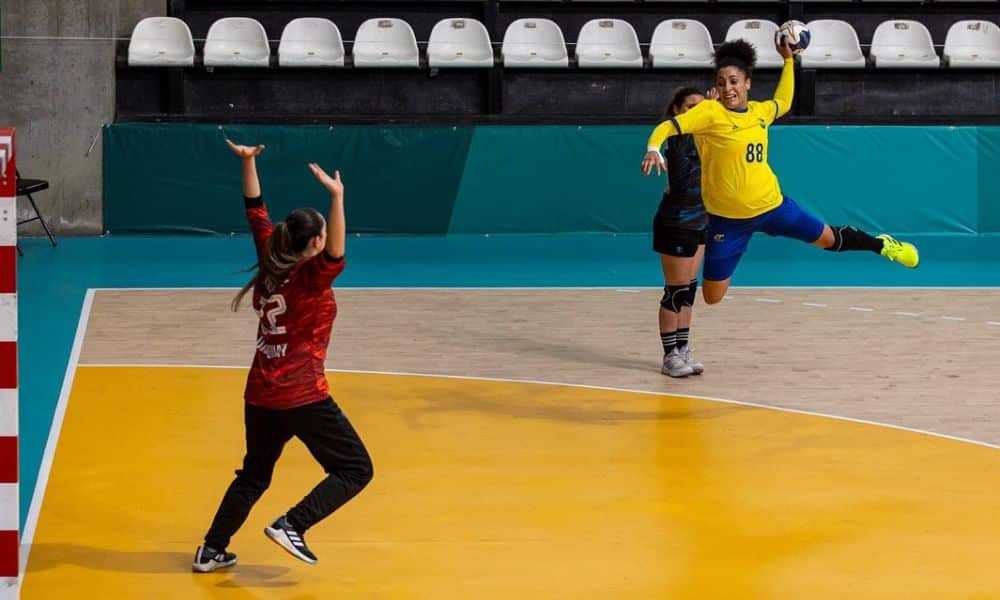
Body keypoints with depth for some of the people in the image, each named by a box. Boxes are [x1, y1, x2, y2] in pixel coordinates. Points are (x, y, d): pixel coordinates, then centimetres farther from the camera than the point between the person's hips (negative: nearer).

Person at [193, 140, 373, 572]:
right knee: (355, 470, 4)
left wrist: (248, 163, 7)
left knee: (254, 475, 24)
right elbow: (335, 254, -35)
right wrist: (338, 198, -44)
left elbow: (256, 213, 9)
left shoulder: (270, 263, 3)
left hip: (259, 396, 7)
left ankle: (212, 550, 23)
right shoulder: (310, 277, -15)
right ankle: (292, 526, -9)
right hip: (303, 398, -7)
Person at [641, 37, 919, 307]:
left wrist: (789, 60, 26)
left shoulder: (760, 111, 3)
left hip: (772, 205, 4)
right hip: (727, 219, -4)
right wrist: (654, 149, -45)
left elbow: (782, 102, 28)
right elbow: (666, 128, -25)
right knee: (711, 297, 0)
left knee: (828, 238, 20)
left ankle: (883, 245, 47)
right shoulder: (710, 112, -15)